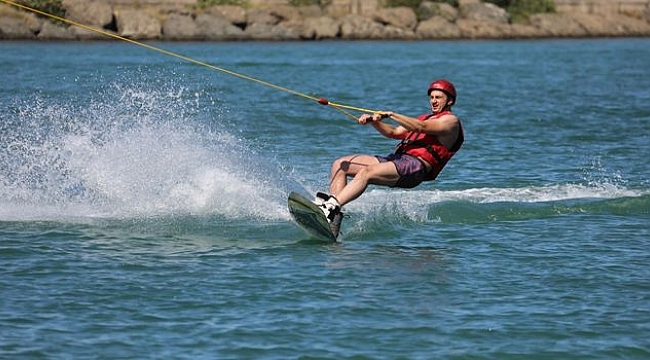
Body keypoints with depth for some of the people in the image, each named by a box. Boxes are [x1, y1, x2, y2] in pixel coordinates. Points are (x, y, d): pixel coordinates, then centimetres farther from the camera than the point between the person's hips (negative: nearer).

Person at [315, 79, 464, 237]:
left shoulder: (450, 120, 4)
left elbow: (421, 127, -13)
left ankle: (331, 207, -48)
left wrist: (391, 115, -17)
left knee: (366, 172, -33)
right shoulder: (425, 118, 32)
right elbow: (394, 132, 26)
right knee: (340, 165, -4)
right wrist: (373, 121, 8)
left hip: (416, 166, -9)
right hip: (396, 159, 9)